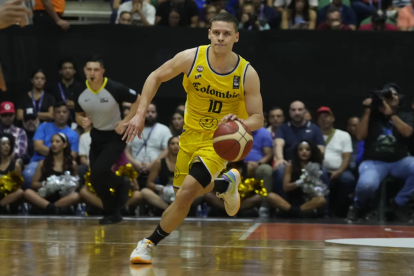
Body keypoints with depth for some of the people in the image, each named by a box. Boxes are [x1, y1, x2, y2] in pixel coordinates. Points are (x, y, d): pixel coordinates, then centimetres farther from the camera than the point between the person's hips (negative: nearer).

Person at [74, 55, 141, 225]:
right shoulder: (80, 93, -8)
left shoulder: (115, 89, -23)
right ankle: (113, 213, 20)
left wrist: (126, 122, -17)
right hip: (96, 136, 6)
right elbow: (78, 115, 9)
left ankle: (122, 186, 7)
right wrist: (82, 121, -15)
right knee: (95, 179, 2)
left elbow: (138, 101, -10)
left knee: (99, 170, -24)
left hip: (115, 136, -6)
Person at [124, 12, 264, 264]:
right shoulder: (191, 58, -15)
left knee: (186, 193, -21)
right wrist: (141, 114, -7)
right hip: (190, 135, 4)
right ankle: (226, 183, 45)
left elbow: (258, 118, -11)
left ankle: (150, 244, -1)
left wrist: (240, 123, -34)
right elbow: (156, 77, 0)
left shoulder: (247, 74, -18)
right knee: (184, 192, 15)